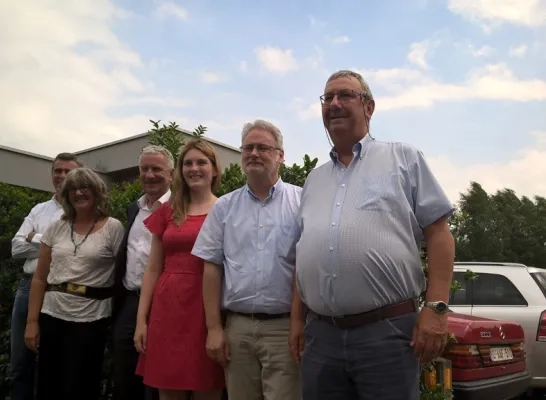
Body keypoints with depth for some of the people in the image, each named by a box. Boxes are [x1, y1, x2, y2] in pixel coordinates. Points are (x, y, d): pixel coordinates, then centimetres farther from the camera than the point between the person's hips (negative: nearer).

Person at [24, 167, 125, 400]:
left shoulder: (113, 228, -5)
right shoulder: (56, 228, 7)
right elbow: (39, 278, 9)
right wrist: (32, 321, 4)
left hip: (90, 319, -4)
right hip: (52, 315, 4)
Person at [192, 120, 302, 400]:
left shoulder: (301, 201, 0)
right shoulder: (224, 207, 9)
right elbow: (212, 268, 7)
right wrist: (214, 327, 2)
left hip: (286, 326, -2)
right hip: (237, 326, 3)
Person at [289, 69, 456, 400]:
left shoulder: (404, 158, 5)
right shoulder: (314, 180, 18)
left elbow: (438, 233, -1)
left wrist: (436, 308, -10)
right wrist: (297, 319, 12)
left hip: (387, 331, -4)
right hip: (321, 335, 5)